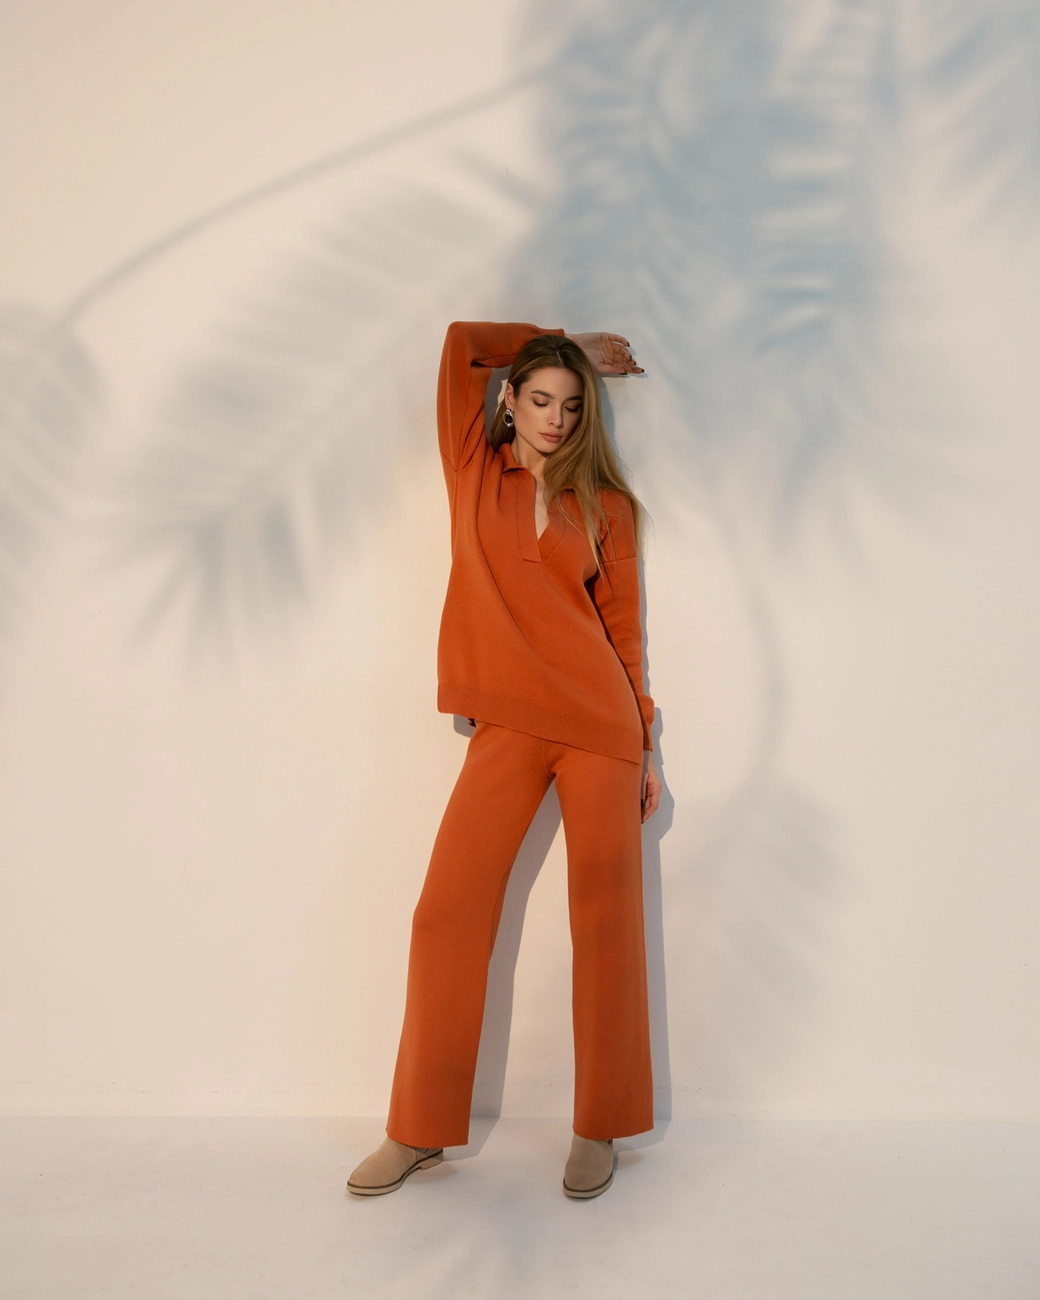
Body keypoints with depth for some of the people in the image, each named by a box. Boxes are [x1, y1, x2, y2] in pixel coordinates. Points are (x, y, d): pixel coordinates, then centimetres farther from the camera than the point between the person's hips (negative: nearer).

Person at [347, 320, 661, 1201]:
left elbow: (624, 627, 11)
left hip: (599, 725, 0)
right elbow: (463, 340, 12)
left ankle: (598, 1131, 18)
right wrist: (565, 346, 20)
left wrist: (646, 749, 8)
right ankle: (422, 1130, 13)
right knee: (447, 915, -3)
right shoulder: (474, 472, 11)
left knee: (606, 925, 2)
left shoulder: (605, 506, 10)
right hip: (508, 727, 0)